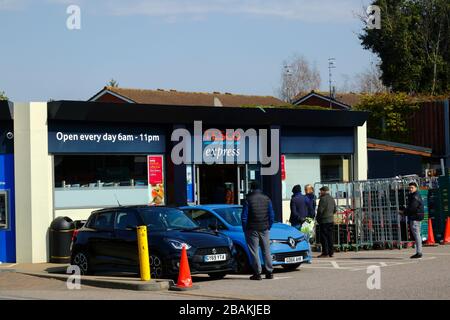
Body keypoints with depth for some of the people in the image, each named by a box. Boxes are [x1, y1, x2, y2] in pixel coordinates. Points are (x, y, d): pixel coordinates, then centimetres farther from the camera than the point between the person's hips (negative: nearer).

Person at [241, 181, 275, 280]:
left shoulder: (248, 199, -6)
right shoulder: (266, 199, 6)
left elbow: (244, 216, -6)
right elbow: (272, 215, 8)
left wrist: (245, 229, 3)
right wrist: (268, 227, 15)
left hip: (252, 229, -4)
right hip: (264, 229, 4)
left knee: (254, 251, -1)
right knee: (266, 251, 10)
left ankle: (257, 273, -4)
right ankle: (269, 272, 11)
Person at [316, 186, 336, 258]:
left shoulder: (323, 199, -13)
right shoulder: (332, 199, 12)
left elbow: (320, 210, -15)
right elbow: (335, 210, 17)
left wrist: (317, 218, -2)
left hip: (324, 220, -8)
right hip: (331, 220, 8)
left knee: (324, 237, -4)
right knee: (330, 237, 10)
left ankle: (325, 252, -6)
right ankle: (331, 252, 10)